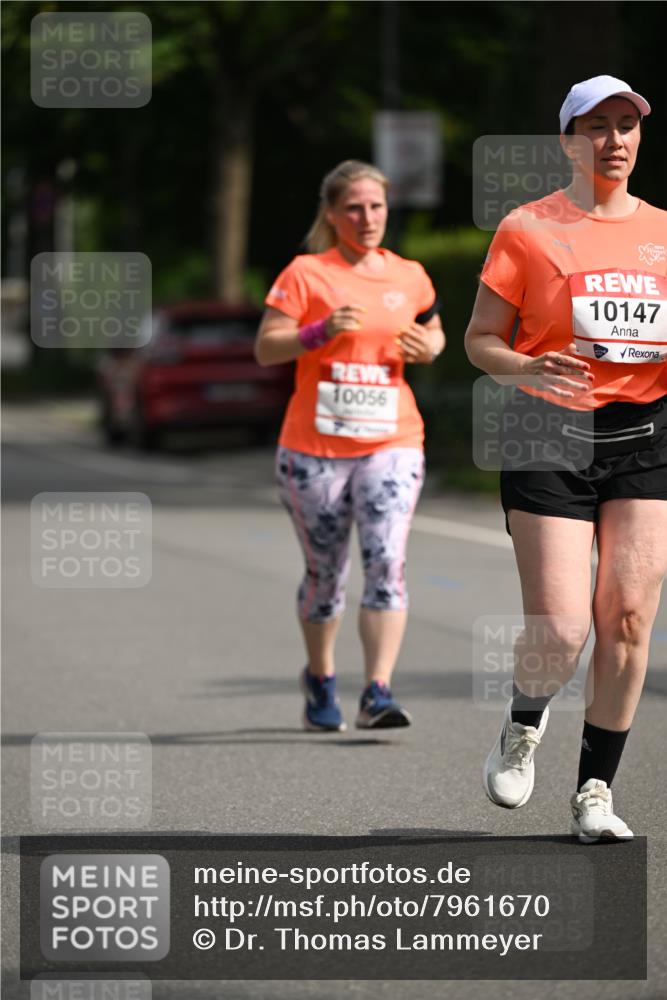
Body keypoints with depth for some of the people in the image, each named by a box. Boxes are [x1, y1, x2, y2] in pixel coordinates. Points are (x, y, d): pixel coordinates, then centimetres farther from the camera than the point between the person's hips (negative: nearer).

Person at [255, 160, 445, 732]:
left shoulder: (410, 277, 8)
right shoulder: (305, 274, -2)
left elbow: (434, 331, 26)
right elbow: (265, 348, -7)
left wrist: (428, 348, 3)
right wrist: (321, 332, -22)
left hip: (392, 443, 1)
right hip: (314, 447, -1)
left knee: (386, 561, -17)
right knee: (326, 573, 9)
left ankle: (378, 695, -22)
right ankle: (320, 679, 34)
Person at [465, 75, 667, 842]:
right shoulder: (528, 229, 1)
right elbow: (480, 339, 1)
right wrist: (525, 369, -20)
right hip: (552, 435, -3)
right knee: (560, 629, -11)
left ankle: (595, 790, 7)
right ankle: (524, 722, 22)